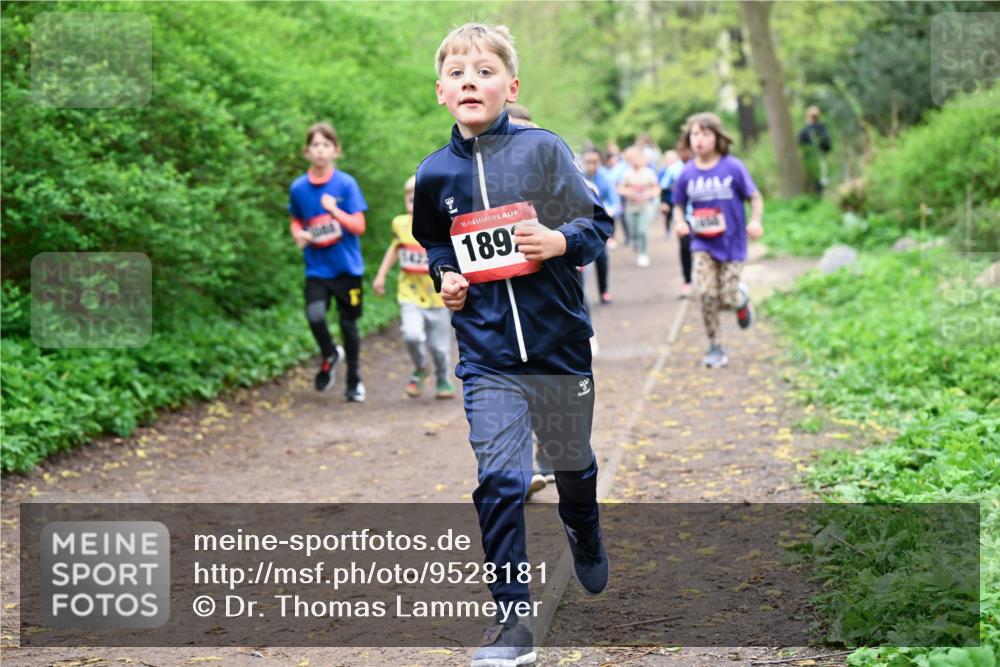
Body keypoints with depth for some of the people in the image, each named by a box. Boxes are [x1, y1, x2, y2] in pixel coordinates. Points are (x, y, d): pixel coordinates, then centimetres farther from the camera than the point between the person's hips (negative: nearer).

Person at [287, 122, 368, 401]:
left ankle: (354, 380, 27)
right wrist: (298, 234, -5)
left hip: (347, 266, -1)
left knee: (348, 323, 7)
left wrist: (335, 211, -23)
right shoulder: (298, 187, 1)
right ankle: (329, 356, 12)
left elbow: (359, 226, -8)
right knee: (315, 315, -20)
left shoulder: (346, 184, -6)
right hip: (317, 268, 1)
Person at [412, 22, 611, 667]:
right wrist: (443, 275, 3)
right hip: (487, 357, 1)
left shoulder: (544, 149, -7)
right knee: (499, 480, -9)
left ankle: (587, 540, 52)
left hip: (559, 343, 0)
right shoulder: (435, 174, 2)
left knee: (574, 463, 19)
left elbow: (598, 222, -2)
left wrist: (562, 240, -21)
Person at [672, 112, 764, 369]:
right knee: (707, 294, -13)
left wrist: (755, 221, -21)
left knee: (728, 299, -4)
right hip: (702, 244, 2)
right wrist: (680, 222, -10)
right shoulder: (688, 174, -3)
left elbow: (755, 197, -4)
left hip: (731, 243, -2)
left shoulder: (733, 168, -11)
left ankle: (742, 299, 36)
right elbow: (678, 205, 11)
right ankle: (715, 348, 1)